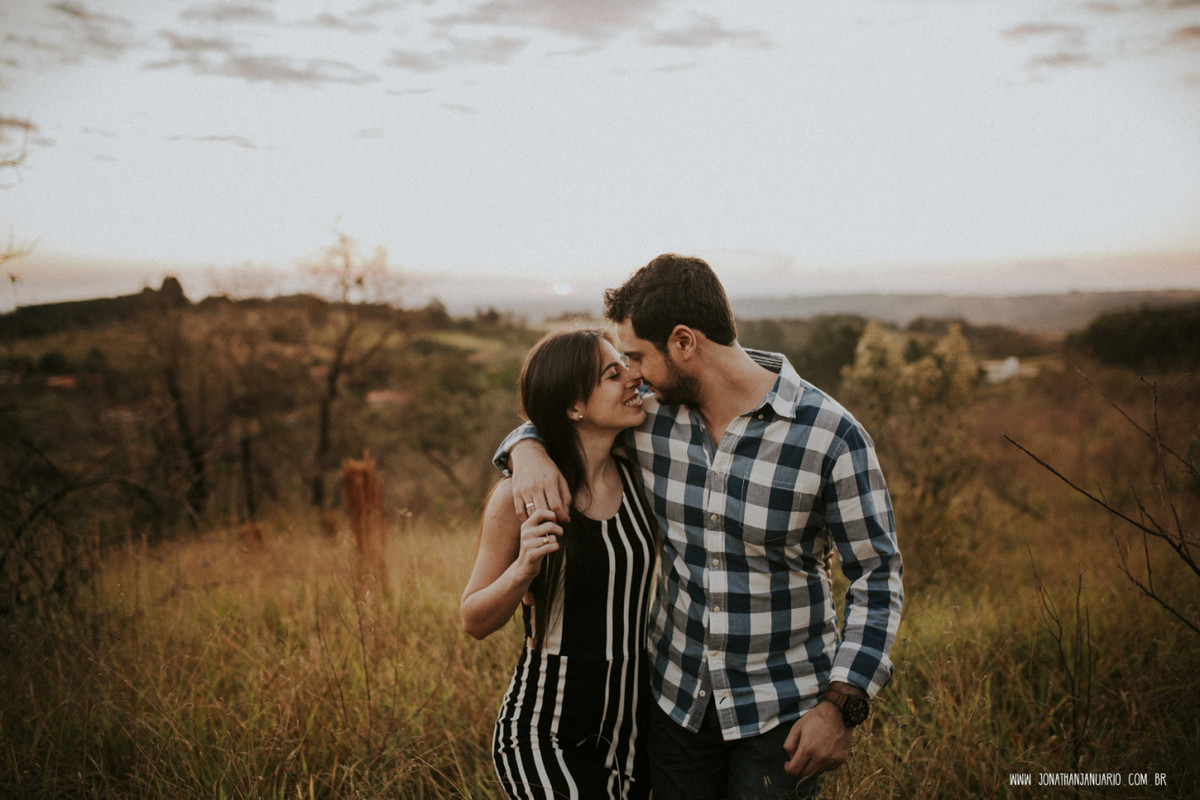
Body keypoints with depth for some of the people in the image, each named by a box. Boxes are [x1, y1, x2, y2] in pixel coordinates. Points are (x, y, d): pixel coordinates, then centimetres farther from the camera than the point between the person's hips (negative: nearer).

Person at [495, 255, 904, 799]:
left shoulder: (830, 436, -19)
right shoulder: (653, 416, -6)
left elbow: (877, 575, -11)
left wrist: (841, 705, -16)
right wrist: (527, 450, -13)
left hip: (782, 708, -4)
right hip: (676, 693, 4)